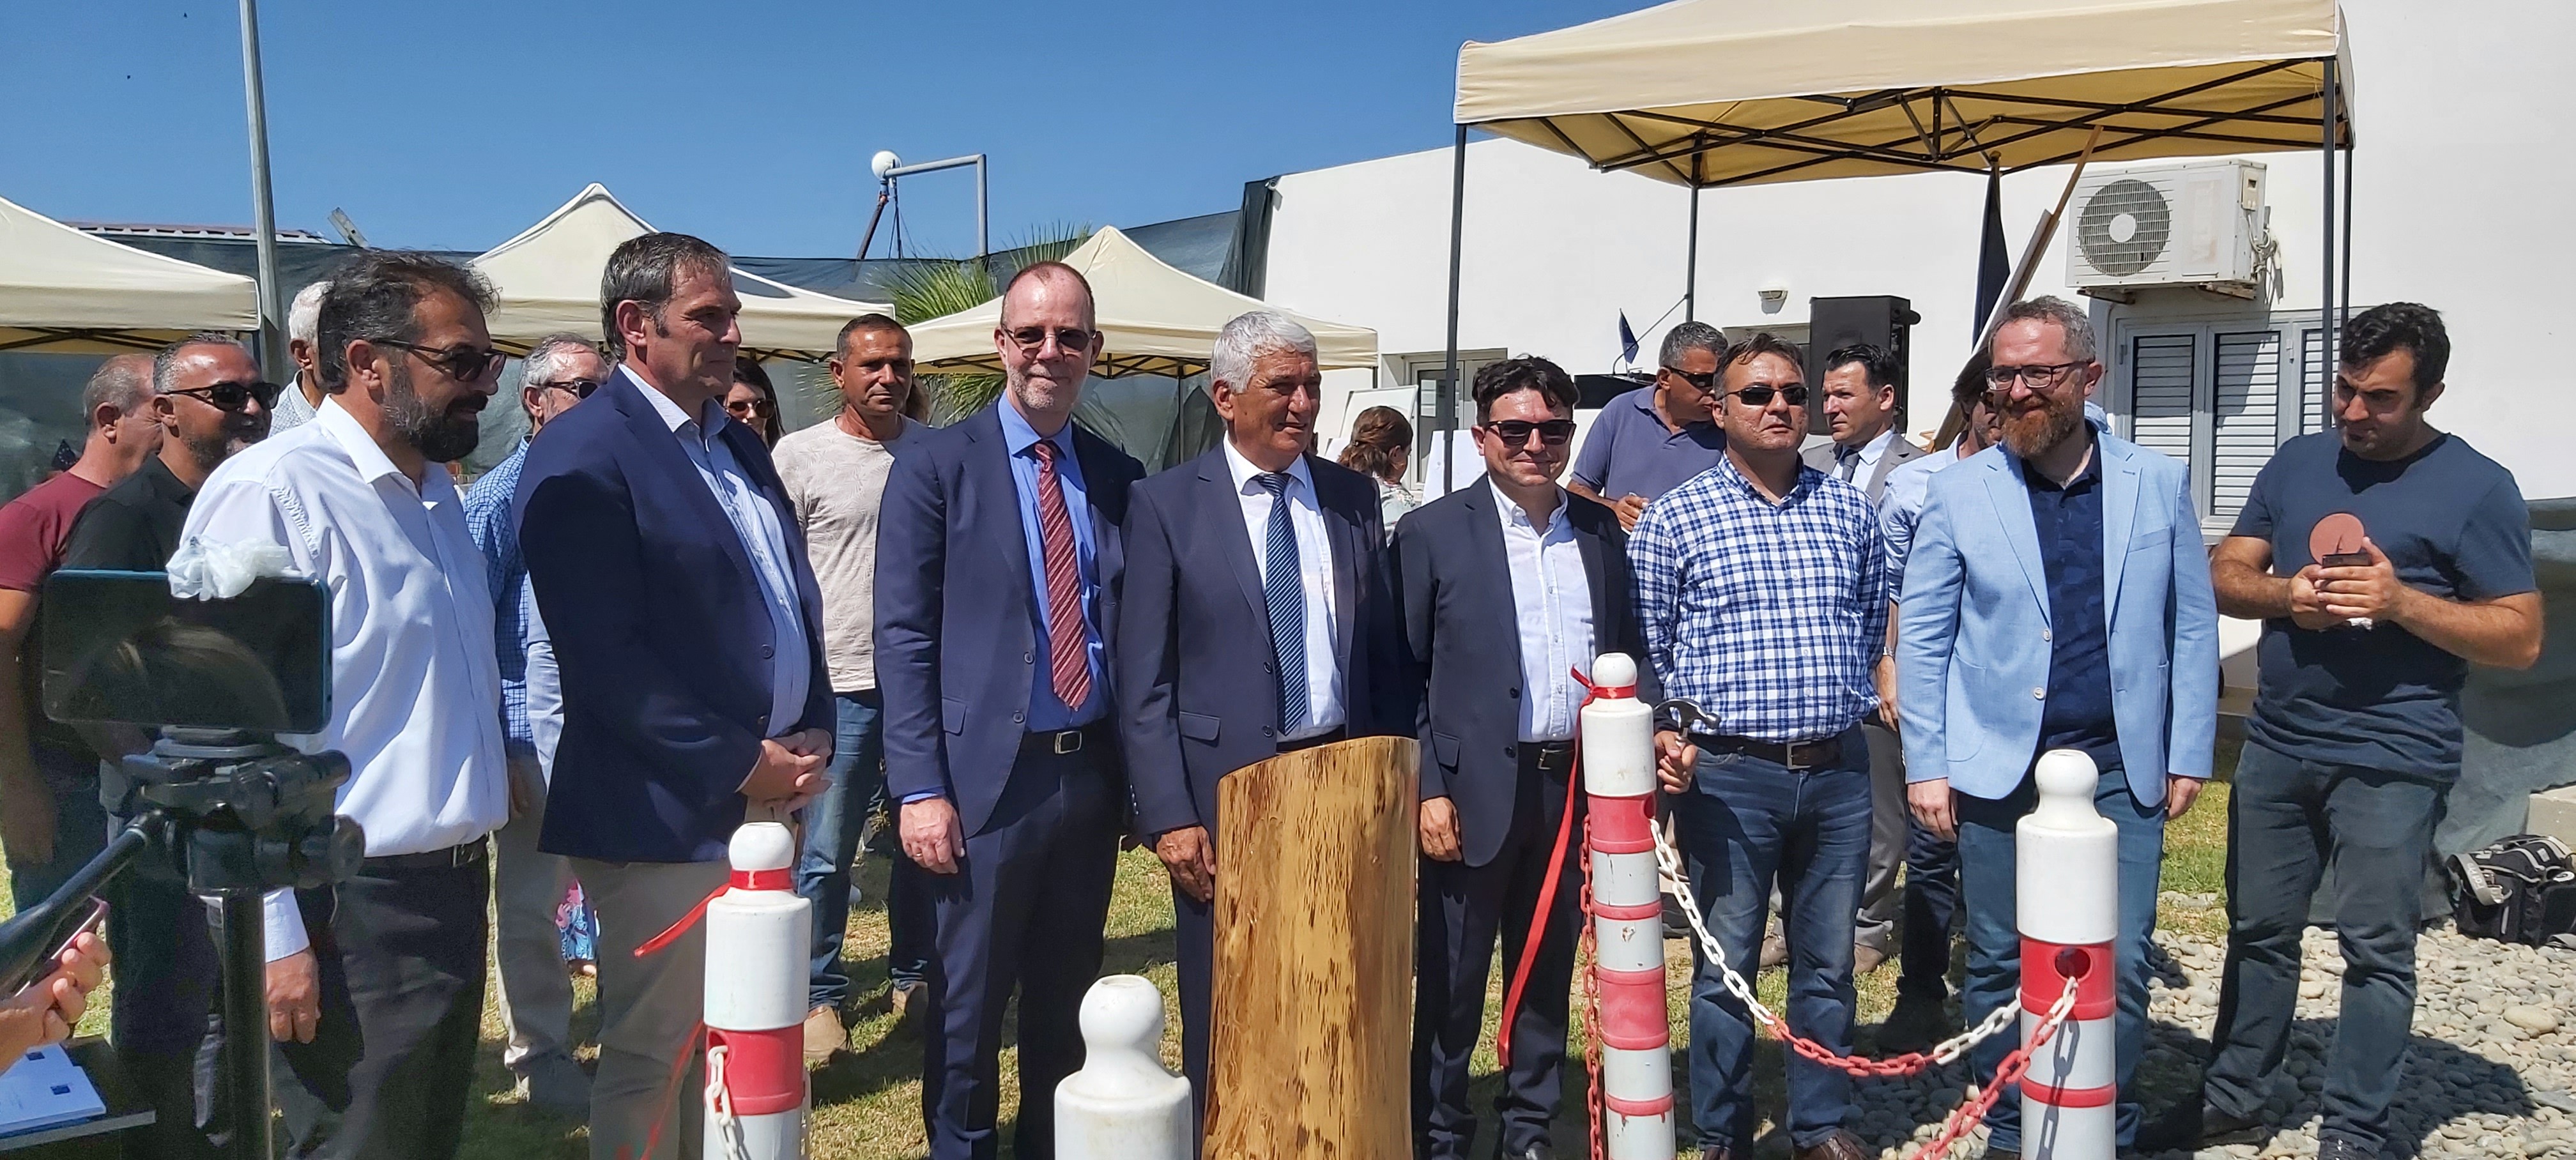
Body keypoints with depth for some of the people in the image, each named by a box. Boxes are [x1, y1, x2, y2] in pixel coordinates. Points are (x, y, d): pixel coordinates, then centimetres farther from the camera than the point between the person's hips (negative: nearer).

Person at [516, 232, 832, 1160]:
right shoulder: (582, 455, -12)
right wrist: (739, 764, -15)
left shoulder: (739, 446, 15)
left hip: (766, 796, 8)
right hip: (668, 812, -7)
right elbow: (608, 657, -17)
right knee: (653, 1059, 4)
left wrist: (811, 734, 4)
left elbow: (797, 599, 19)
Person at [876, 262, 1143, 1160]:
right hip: (987, 776, -4)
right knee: (969, 1007, 6)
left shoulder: (1119, 477, 8)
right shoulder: (936, 466, -4)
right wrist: (920, 789, -13)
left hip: (1091, 774, 4)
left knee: (1067, 1003, 15)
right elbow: (904, 639, -7)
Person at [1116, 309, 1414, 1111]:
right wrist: (1169, 816, -11)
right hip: (1225, 789, -3)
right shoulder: (1168, 505, -3)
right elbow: (1143, 681, -5)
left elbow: (1385, 653, 11)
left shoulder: (1353, 498, 8)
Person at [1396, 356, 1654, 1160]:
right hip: (1476, 790, -4)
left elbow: (1631, 652, 14)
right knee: (1452, 982, 6)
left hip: (1578, 786, 4)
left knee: (1549, 973, 16)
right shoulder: (1433, 534, -4)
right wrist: (1428, 790, -10)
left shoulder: (1603, 532, 9)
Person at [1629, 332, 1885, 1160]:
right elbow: (1642, 653, 1)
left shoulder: (1850, 512, 8)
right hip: (1726, 774, -3)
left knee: (1828, 961, 13)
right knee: (1725, 966, 6)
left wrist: (1850, 710, 12)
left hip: (1839, 769, 3)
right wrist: (1661, 737, -11)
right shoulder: (1673, 520, -2)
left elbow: (1872, 631, 17)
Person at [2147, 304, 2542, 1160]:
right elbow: (2225, 574, 9)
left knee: (2376, 951, 2)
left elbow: (2520, 638, -8)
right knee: (2259, 931, 14)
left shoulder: (2477, 487, -6)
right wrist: (2283, 593, -13)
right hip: (2276, 745, 5)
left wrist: (2402, 600, -21)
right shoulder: (2297, 462, 8)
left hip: (2390, 760, -5)